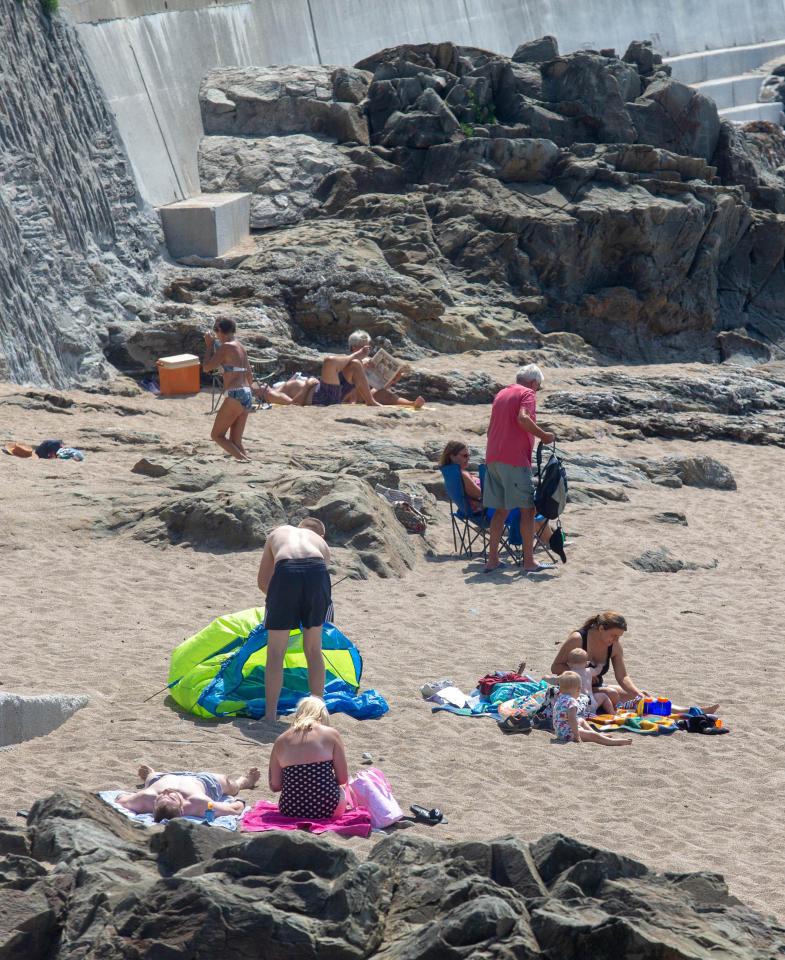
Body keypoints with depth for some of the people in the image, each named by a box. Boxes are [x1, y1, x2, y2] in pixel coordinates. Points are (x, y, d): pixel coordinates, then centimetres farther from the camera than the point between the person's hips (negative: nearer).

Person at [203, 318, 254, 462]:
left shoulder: (225, 347, -8)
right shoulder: (241, 347, 16)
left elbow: (206, 367, -8)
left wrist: (210, 345, 2)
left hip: (235, 396, -8)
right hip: (247, 396, 8)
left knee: (217, 435, 0)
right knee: (235, 441, 11)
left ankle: (243, 459, -17)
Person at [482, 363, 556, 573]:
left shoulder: (501, 394, 21)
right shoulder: (527, 394, -3)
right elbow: (523, 418, -21)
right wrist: (543, 435, -10)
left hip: (493, 459, 8)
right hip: (515, 460, -8)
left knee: (501, 510, 12)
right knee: (527, 509, -2)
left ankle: (492, 559, 9)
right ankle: (529, 561, -4)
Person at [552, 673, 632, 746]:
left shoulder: (559, 699, 10)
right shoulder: (571, 702, -22)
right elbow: (572, 719, -31)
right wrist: (577, 736, -30)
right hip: (568, 733, -11)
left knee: (582, 720, 31)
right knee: (593, 735, -14)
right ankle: (614, 741, -17)